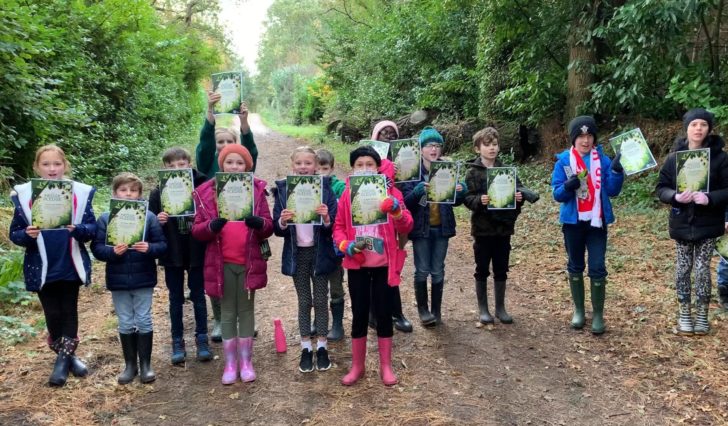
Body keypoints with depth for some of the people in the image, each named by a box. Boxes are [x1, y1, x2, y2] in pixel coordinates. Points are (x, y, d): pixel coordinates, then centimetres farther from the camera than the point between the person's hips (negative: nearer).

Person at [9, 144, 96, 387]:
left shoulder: (80, 192, -5)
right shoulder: (23, 194, -4)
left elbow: (92, 228, -5)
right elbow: (14, 233, -1)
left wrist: (77, 229, -25)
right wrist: (27, 235, -22)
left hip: (71, 266, 0)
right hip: (42, 268, 0)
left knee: (69, 312, 10)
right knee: (53, 315, 10)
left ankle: (63, 359, 25)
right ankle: (67, 357, 28)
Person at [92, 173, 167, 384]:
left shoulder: (149, 217, -4)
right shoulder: (105, 219, -1)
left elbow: (162, 244, -4)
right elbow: (96, 248, -3)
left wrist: (149, 248, -24)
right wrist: (112, 251, -22)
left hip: (143, 279, -1)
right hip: (118, 280, 1)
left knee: (144, 321, 7)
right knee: (125, 323, 12)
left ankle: (145, 364, 19)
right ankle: (130, 365, 25)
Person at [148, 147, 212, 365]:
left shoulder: (202, 187, -8)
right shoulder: (158, 193, -3)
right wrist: (158, 221, -20)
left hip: (197, 253, -1)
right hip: (172, 254, 1)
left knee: (198, 297, 12)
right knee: (176, 299, 13)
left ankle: (202, 338, 25)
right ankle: (177, 341, 24)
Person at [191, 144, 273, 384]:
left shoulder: (257, 190, 1)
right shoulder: (206, 192, 0)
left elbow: (268, 227, -1)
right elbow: (196, 230, -2)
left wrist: (259, 223, -24)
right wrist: (211, 226, -24)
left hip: (250, 262, 0)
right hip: (221, 263, 0)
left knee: (246, 310, 10)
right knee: (227, 312, 9)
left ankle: (246, 362, 22)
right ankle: (230, 364, 20)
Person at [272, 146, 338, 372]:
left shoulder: (325, 188, -5)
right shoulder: (282, 189, -2)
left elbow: (335, 225, -6)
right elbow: (276, 229, -2)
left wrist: (326, 218, -26)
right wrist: (283, 222, -23)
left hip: (320, 252, -1)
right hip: (297, 254, 1)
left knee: (320, 300, 8)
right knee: (304, 302, 11)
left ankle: (322, 347, 22)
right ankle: (306, 348, 23)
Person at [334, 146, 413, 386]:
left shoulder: (390, 192, -3)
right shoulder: (347, 195, 1)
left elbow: (406, 228, -9)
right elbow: (338, 228, 3)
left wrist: (397, 211, -28)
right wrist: (347, 246, -16)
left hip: (384, 264, -1)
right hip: (357, 265, 1)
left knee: (384, 313, 7)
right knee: (359, 314, 9)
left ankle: (386, 366, 21)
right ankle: (357, 366, 23)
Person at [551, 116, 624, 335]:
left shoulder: (603, 160, -1)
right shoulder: (563, 161, -3)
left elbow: (612, 191, -5)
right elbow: (557, 194, -7)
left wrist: (617, 171, -20)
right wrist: (568, 186, -27)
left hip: (597, 221, 0)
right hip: (573, 221, 0)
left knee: (597, 268, -1)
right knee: (575, 267, 12)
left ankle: (598, 314, 10)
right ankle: (578, 310, 26)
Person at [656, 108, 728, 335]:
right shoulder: (674, 157, -1)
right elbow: (661, 188, 1)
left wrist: (710, 198, -23)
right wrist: (675, 197, -19)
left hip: (708, 224, -1)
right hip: (682, 223, 2)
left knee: (702, 269, 3)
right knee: (683, 268, 8)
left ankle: (702, 314, 18)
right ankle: (684, 313, 21)